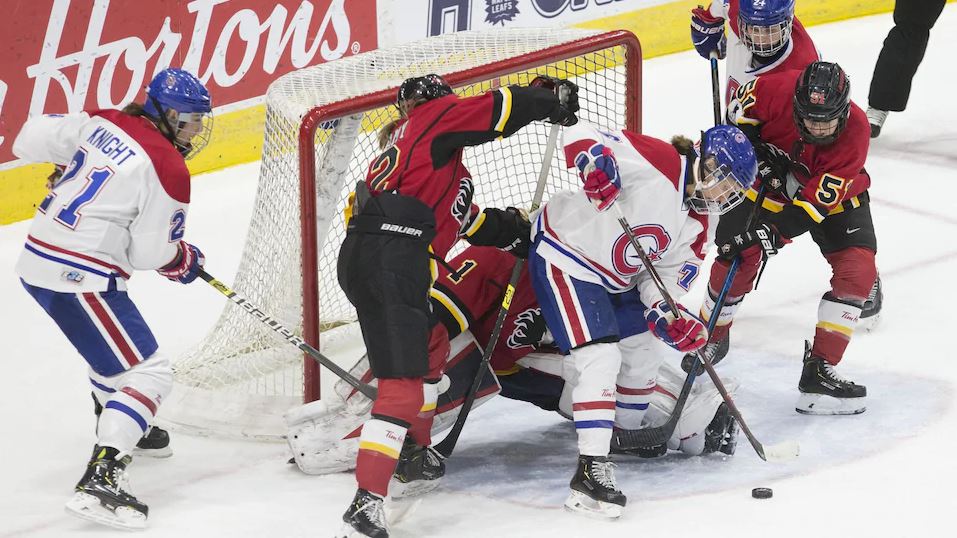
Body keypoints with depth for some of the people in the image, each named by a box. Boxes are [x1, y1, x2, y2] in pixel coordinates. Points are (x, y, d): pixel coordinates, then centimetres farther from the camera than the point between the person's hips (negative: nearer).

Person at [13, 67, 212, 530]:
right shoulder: (168, 170, -12)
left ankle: (116, 421, 56)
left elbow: (33, 139, 10)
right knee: (149, 373, -8)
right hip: (78, 279, -9)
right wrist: (185, 260, 14)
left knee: (113, 338, 35)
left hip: (37, 262, 9)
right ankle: (99, 480, -20)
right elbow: (152, 254, -9)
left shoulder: (104, 124, 7)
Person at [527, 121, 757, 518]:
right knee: (601, 357, -20)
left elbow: (666, 276, 3)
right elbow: (580, 136, -25)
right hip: (565, 257, -10)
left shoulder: (696, 224, 3)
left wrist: (667, 315, -17)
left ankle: (627, 432, 42)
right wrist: (596, 163, -46)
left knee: (647, 346, 20)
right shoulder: (657, 162, -22)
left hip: (617, 280, 10)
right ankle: (591, 468, -23)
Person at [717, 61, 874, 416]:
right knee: (736, 256, -10)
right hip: (773, 175, 0)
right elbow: (741, 107, -8)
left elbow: (818, 201, -33)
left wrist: (771, 233, -40)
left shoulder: (855, 132, -33)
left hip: (833, 191, 0)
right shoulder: (778, 90, -32)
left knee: (857, 269, -15)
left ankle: (819, 370, -11)